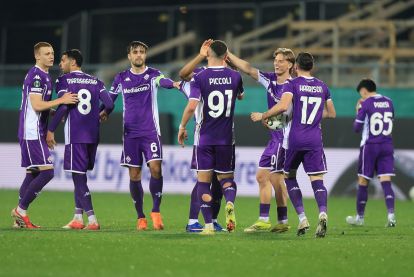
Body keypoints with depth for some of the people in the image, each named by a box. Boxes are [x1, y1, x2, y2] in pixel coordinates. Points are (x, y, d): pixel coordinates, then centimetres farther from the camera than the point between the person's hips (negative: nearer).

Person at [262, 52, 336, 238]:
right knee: (317, 180, -2)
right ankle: (322, 213, -31)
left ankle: (302, 217, 4)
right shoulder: (322, 86, 12)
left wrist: (265, 115, -4)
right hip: (315, 139, 2)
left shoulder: (292, 84, -3)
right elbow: (331, 113, 20)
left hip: (295, 138, -2)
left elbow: (283, 106, -19)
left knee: (289, 177, 16)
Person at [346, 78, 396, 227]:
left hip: (370, 146, -4)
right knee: (386, 181, -2)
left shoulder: (366, 104, -8)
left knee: (363, 182, 8)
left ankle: (360, 217, 17)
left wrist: (358, 112, 11)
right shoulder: (389, 102, 7)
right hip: (387, 145, 4)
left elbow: (357, 128, -5)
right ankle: (391, 215, -18)